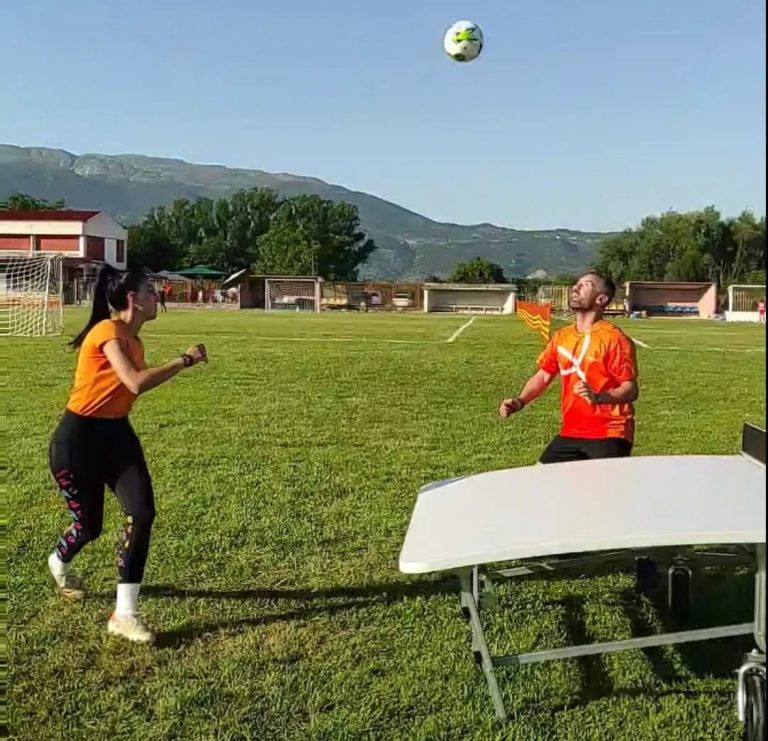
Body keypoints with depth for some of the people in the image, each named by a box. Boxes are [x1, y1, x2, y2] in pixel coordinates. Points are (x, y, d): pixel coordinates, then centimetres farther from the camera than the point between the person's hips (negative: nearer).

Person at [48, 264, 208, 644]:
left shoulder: (132, 339, 5)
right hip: (78, 438, -7)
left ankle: (124, 614, -2)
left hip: (115, 432, 7)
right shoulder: (108, 331, -21)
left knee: (142, 513, -10)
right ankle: (59, 562, 48)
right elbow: (136, 383, -32)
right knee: (89, 525, 7)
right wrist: (184, 360, -25)